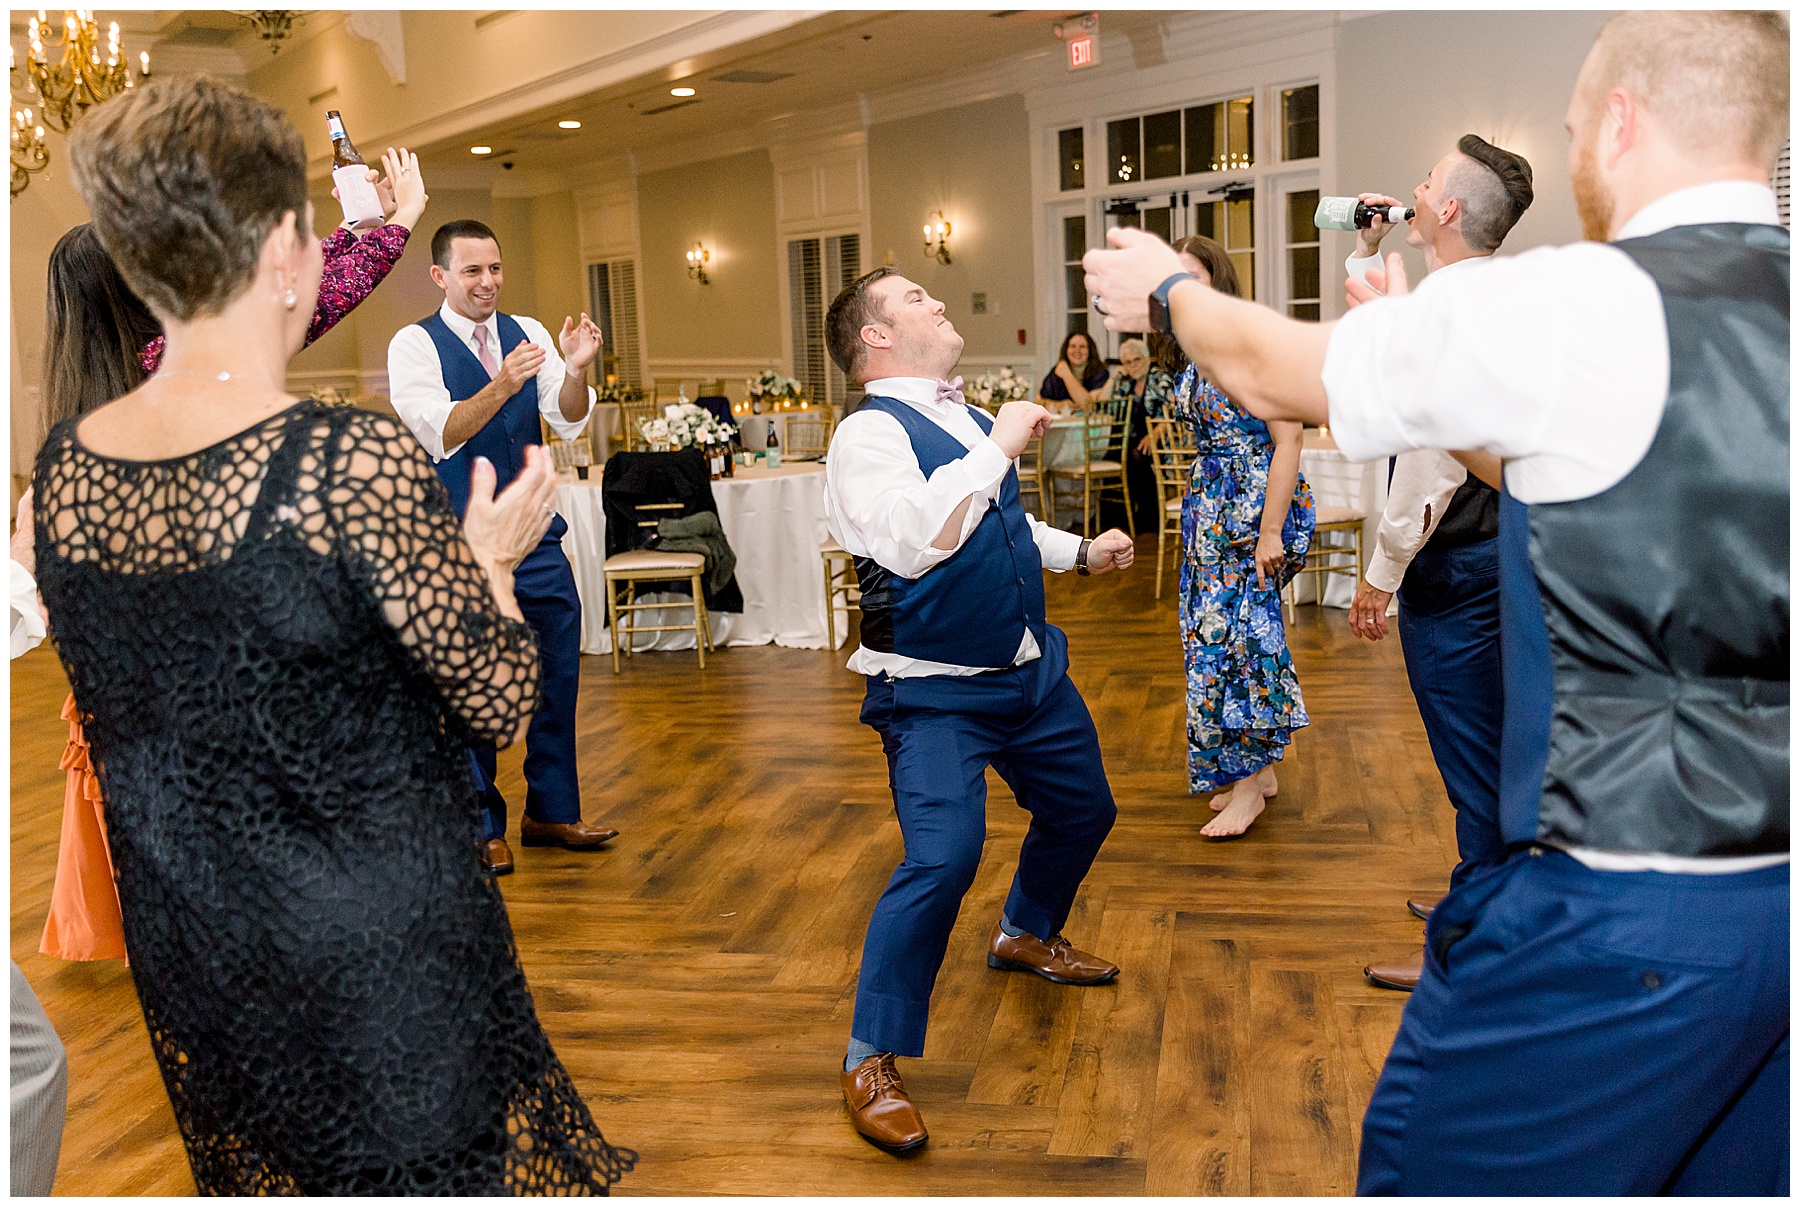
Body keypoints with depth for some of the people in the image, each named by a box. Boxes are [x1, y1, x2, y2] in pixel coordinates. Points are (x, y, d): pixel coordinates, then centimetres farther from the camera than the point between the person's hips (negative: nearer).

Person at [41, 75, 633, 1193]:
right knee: (436, 1169, 17)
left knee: (272, 1172, 26)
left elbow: (115, 702, 8)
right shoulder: (357, 460, -26)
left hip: (188, 947, 6)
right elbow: (497, 699, -17)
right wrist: (489, 556, 0)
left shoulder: (61, 464, -6)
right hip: (382, 938, -5)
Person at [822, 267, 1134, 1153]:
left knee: (1082, 809, 21)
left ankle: (1026, 936, 51)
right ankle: (872, 1061, -3)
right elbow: (913, 539, -35)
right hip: (935, 691, -9)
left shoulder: (966, 416, 10)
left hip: (1029, 668, 9)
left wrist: (1081, 552, 19)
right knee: (943, 858, -22)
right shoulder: (871, 433, -16)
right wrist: (999, 448, -28)